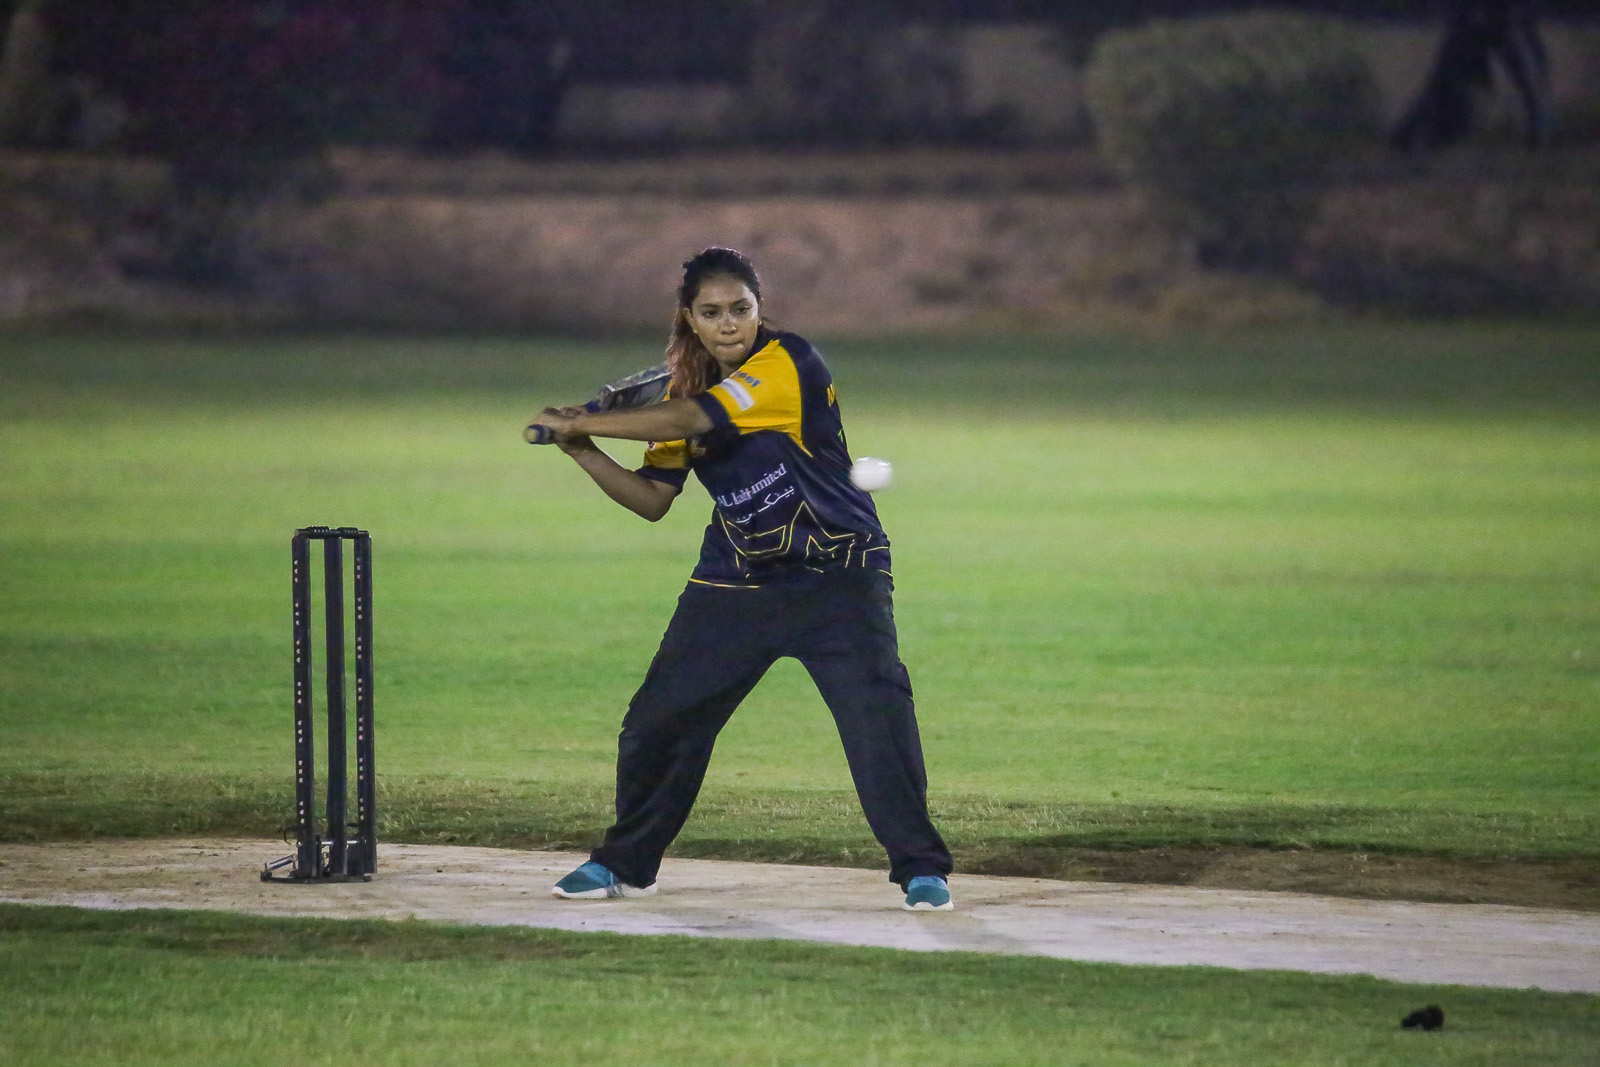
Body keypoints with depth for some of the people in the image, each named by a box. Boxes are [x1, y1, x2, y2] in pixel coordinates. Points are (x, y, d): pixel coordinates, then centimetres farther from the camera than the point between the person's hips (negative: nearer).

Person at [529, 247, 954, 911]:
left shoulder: (789, 364, -17)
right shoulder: (688, 388, 5)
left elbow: (690, 421, -25)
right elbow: (652, 499, 8)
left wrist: (580, 422, -19)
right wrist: (583, 452, -7)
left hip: (837, 581, -6)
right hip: (734, 581, 6)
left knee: (878, 714, -18)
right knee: (659, 718, 5)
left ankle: (921, 868, -7)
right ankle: (625, 864, 23)